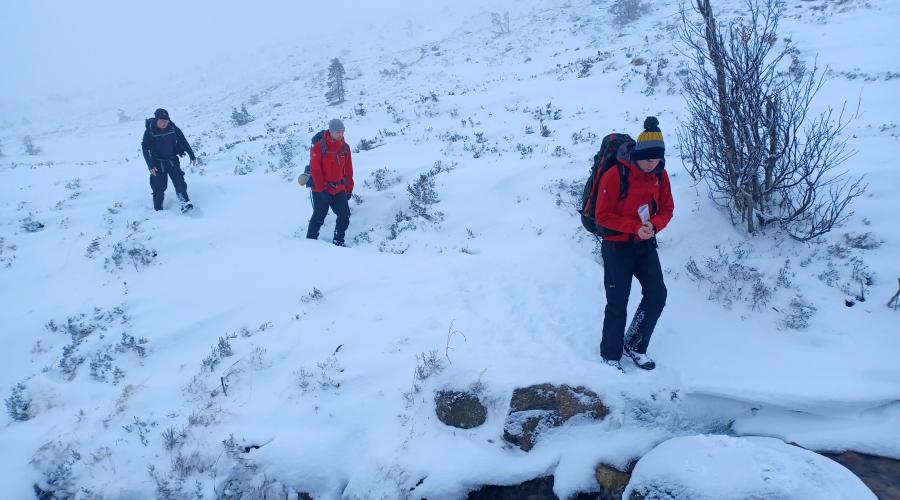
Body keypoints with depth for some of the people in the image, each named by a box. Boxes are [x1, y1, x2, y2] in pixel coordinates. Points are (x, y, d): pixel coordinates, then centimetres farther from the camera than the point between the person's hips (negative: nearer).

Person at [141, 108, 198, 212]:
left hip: (172, 161, 2)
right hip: (158, 163, -2)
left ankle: (185, 203, -10)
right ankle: (158, 210, 13)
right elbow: (145, 149, -8)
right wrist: (150, 166, -15)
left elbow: (183, 142, 4)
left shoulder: (173, 128, -8)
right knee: (159, 188, 0)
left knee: (179, 182, -14)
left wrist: (192, 156, 8)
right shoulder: (149, 132, -13)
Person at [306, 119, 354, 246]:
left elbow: (348, 171, 13)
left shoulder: (345, 147, 7)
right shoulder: (319, 147, -9)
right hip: (321, 191, -5)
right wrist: (323, 189, -16)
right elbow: (315, 170, -11)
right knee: (318, 218, 1)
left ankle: (338, 242, 11)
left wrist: (349, 189, 11)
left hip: (339, 190, 5)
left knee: (345, 216, -1)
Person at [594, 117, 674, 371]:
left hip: (646, 245, 5)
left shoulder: (660, 175, -2)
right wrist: (634, 227, -24)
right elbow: (602, 216, -16)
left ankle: (635, 346, 20)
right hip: (617, 246, -5)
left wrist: (654, 224, -15)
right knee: (617, 303, -1)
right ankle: (611, 355, 17)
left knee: (657, 295, 1)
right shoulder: (615, 175, -19)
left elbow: (667, 209, 7)